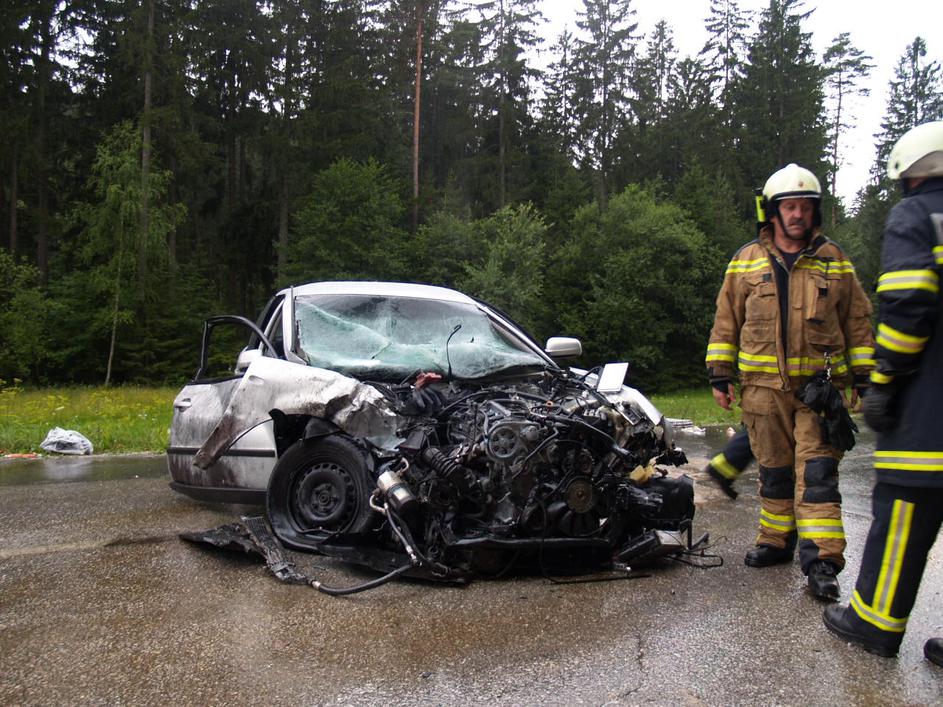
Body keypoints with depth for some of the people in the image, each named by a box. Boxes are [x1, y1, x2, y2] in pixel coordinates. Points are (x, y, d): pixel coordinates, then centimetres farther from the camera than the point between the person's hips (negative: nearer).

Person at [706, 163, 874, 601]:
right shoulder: (745, 262, 8)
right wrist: (720, 375, 6)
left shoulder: (834, 261, 8)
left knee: (817, 471, -7)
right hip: (764, 386, 1)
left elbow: (858, 323, 11)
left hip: (821, 385, -1)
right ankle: (776, 541, 25)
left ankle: (821, 562, -6)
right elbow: (726, 322, 11)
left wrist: (864, 379, 6)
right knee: (774, 470, 10)